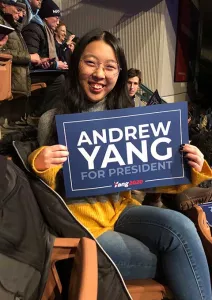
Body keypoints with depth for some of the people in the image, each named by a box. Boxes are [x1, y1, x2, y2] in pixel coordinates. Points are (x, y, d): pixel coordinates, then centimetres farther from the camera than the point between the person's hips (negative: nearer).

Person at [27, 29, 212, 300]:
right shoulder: (51, 120, -2)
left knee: (180, 226, -27)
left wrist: (188, 170, -13)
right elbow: (49, 187, 0)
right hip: (79, 219, -3)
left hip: (120, 209, 3)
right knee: (171, 260, -18)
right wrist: (39, 166, -22)